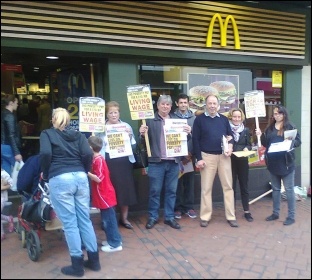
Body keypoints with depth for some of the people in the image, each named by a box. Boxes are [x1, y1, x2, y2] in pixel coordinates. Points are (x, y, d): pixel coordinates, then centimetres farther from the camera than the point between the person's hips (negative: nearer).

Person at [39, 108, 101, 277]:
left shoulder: (46, 134, 9)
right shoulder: (77, 134, 16)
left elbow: (45, 154, -10)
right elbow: (88, 154, -1)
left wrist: (45, 174, 5)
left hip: (59, 180, -3)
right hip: (80, 178, 4)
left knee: (69, 223, 3)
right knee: (85, 220, 12)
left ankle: (77, 265, 13)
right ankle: (94, 260, 22)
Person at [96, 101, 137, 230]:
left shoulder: (126, 126, 9)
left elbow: (133, 145, 9)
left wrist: (130, 135, -7)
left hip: (124, 161, 2)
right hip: (108, 162, -2)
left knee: (125, 190, 5)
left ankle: (124, 218, 22)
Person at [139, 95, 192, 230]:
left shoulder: (176, 120, 14)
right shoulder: (150, 120, 2)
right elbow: (144, 141, -1)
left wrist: (188, 132, -8)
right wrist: (142, 134, -22)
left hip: (174, 162, 3)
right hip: (156, 162, -3)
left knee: (171, 191, 10)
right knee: (154, 191, 4)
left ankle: (170, 217, 21)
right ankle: (152, 217, 18)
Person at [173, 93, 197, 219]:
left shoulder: (194, 118, 5)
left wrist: (192, 152, -5)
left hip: (190, 154, 2)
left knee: (189, 182, 9)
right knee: (178, 182, 4)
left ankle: (188, 207, 20)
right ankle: (177, 208, 15)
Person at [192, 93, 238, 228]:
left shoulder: (224, 119, 10)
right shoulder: (199, 119, -1)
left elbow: (230, 135, 13)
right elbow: (195, 140, -4)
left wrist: (230, 146, -8)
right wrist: (199, 158, -10)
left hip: (224, 156, 3)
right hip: (207, 156, -3)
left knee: (228, 186, 6)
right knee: (206, 187, 3)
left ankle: (231, 216, 16)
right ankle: (205, 217, 14)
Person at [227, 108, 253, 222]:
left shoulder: (246, 130, 6)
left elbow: (249, 144, 10)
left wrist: (246, 148, -11)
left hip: (243, 161, 3)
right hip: (230, 161, -3)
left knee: (244, 186, 10)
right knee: (231, 187, 6)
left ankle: (246, 212, 21)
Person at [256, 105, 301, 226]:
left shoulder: (290, 127, -2)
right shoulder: (269, 128, 11)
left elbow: (298, 141, -4)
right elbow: (265, 143, 11)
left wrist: (291, 142, -23)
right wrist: (261, 135, -6)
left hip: (286, 162, -5)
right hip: (273, 162, 5)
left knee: (289, 189, 1)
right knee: (275, 189, 14)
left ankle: (291, 216, 9)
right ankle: (275, 213, 24)